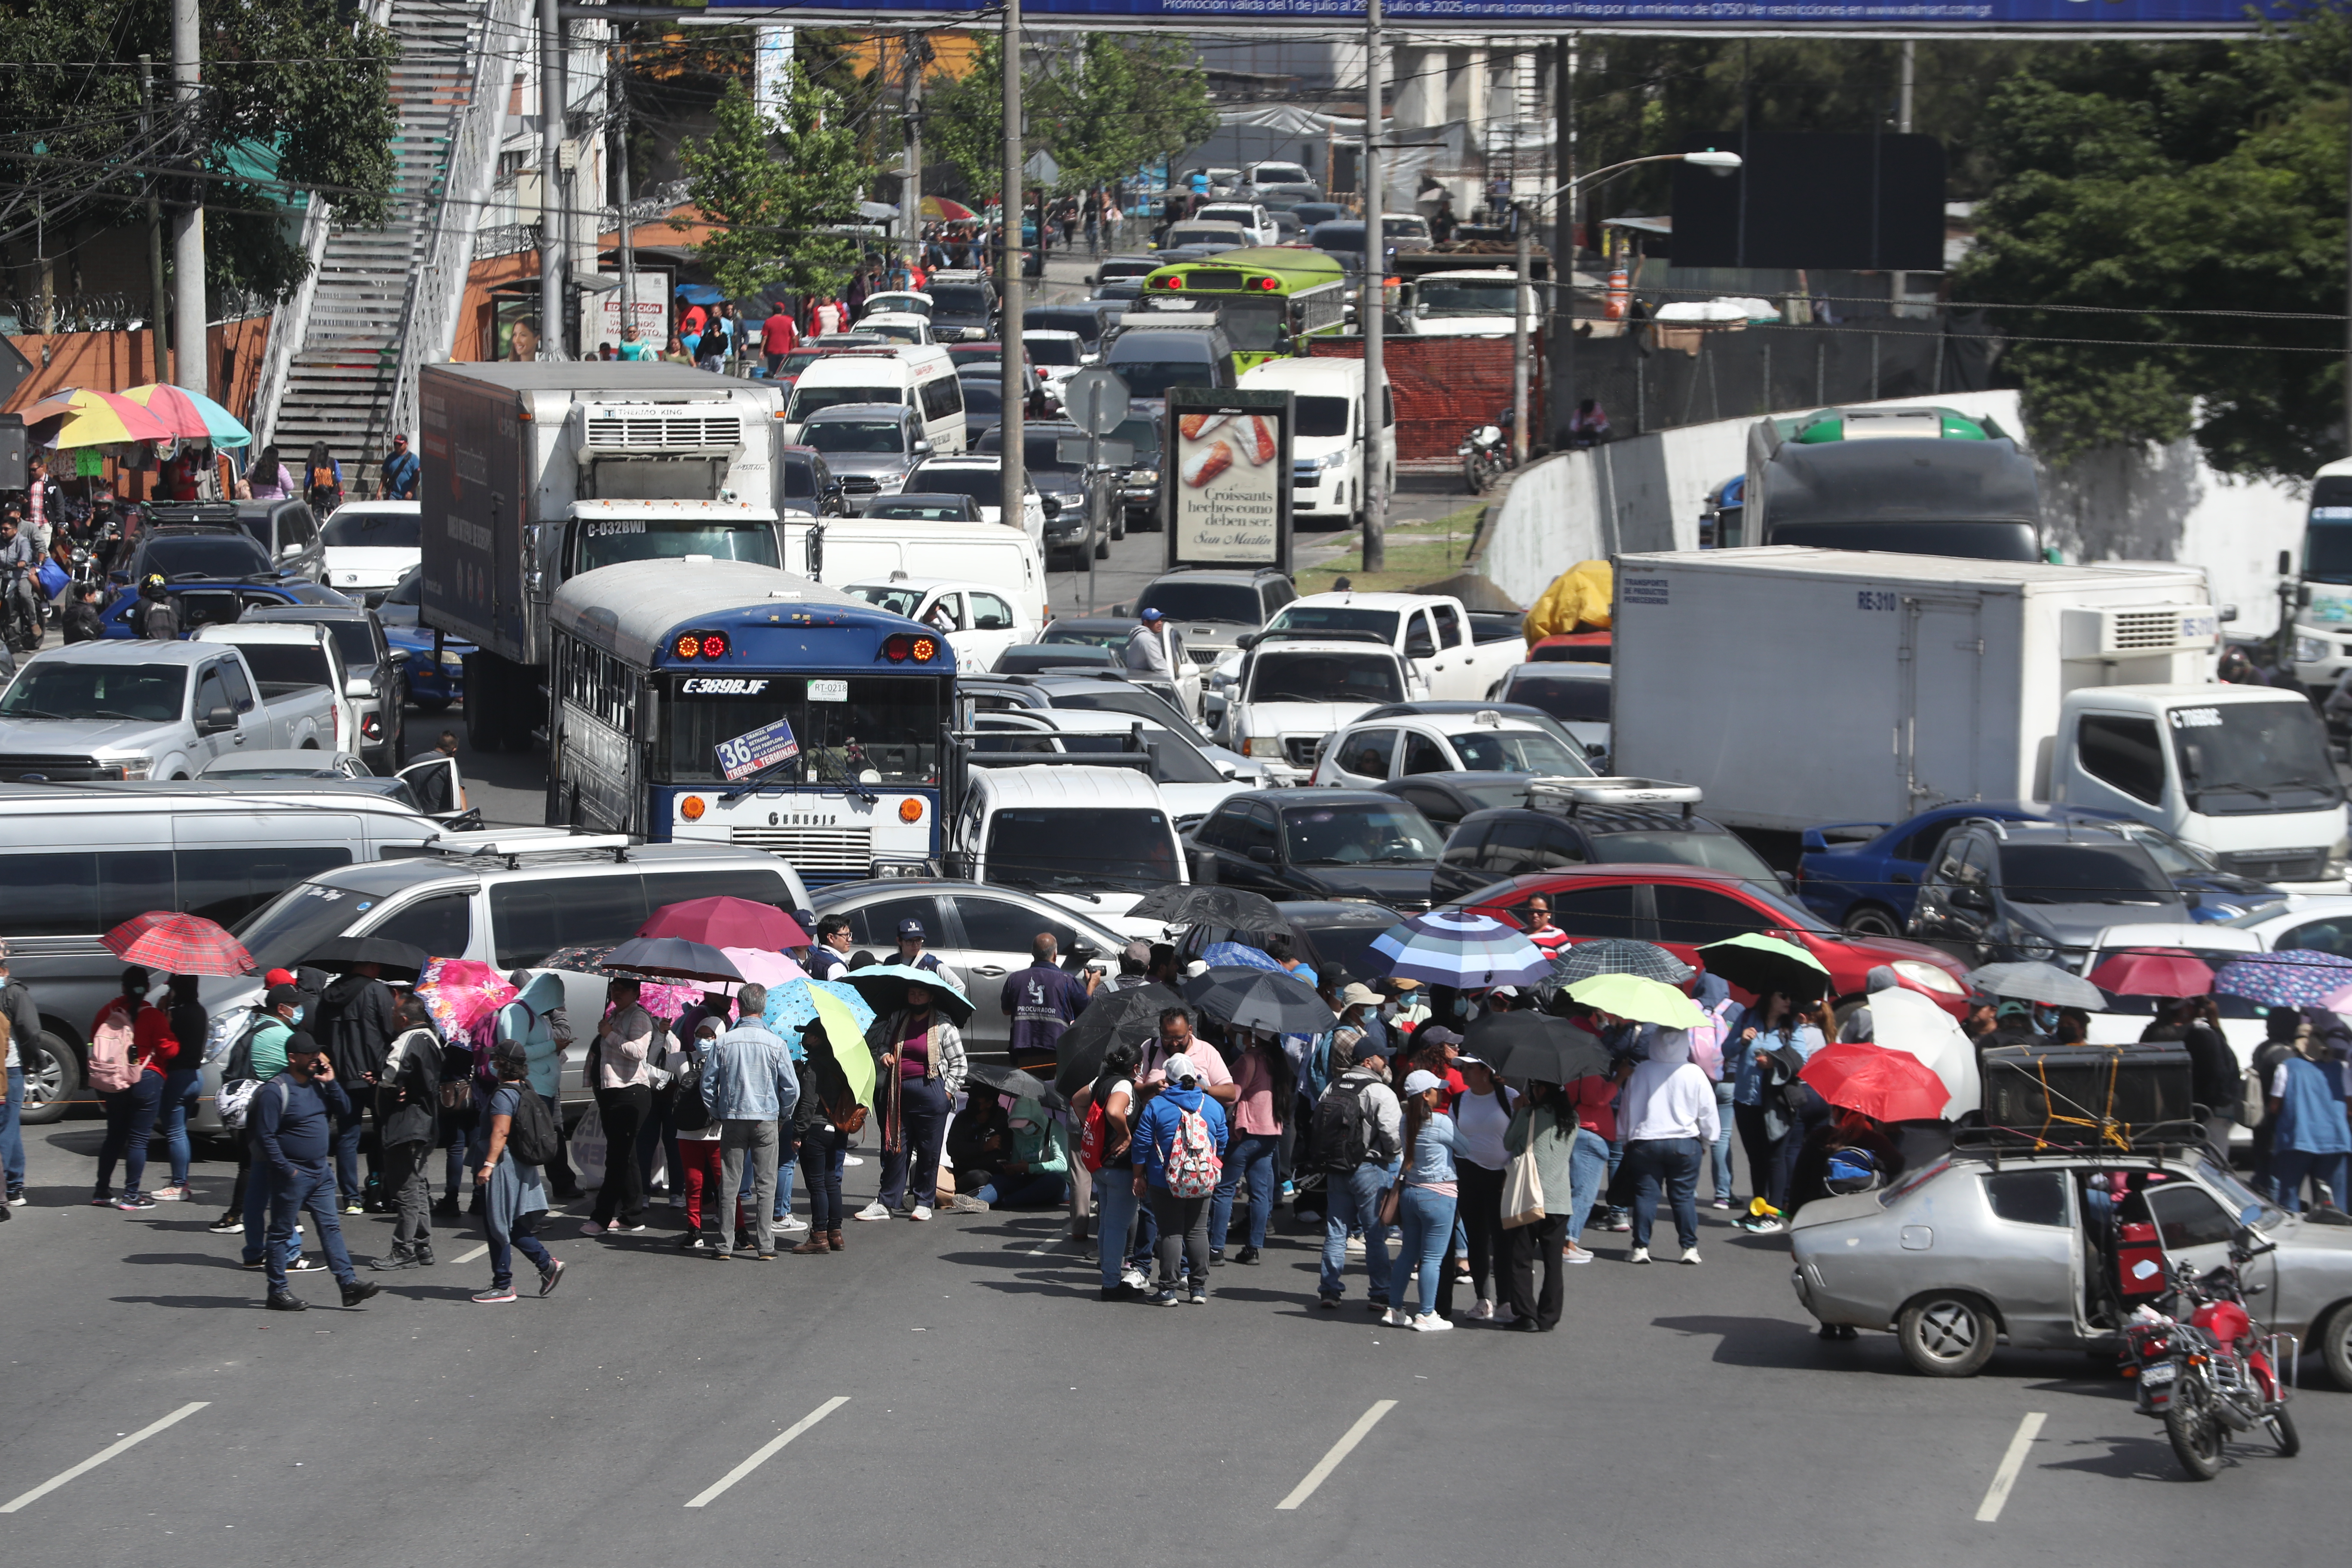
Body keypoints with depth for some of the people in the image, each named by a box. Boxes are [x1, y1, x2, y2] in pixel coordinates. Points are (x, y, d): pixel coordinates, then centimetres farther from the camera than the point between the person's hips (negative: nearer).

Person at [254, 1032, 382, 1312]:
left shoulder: (318, 1084, 9)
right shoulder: (275, 1091, -14)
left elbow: (344, 1112, 7)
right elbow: (265, 1136, -16)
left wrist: (331, 1084, -5)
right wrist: (285, 1169, -17)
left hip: (321, 1171, 7)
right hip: (293, 1174, -7)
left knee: (331, 1227, 6)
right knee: (282, 1233, 2)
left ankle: (348, 1283, 5)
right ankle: (277, 1293, 7)